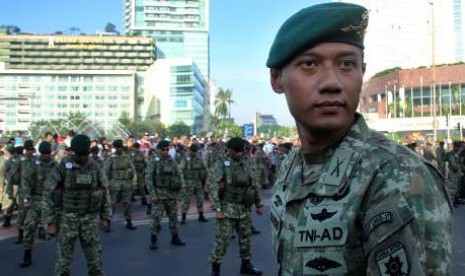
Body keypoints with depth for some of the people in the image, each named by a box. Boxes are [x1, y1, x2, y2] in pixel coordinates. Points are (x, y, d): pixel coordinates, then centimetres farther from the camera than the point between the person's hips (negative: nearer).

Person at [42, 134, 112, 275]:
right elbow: (48, 195, -7)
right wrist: (50, 222, -9)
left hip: (89, 219, 3)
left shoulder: (96, 169, 0)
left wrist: (105, 217, 5)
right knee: (63, 260, 3)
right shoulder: (62, 168, -10)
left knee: (95, 257, 8)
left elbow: (105, 192, 8)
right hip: (67, 218, -2)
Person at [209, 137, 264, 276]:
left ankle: (246, 265, 32)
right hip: (227, 208, -5)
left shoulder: (248, 162, 4)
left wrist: (259, 204, 11)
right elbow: (215, 189, -13)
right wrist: (218, 209, -18)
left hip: (244, 208, 5)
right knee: (222, 240, -3)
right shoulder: (221, 164, -10)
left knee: (245, 238, 15)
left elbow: (255, 184, 11)